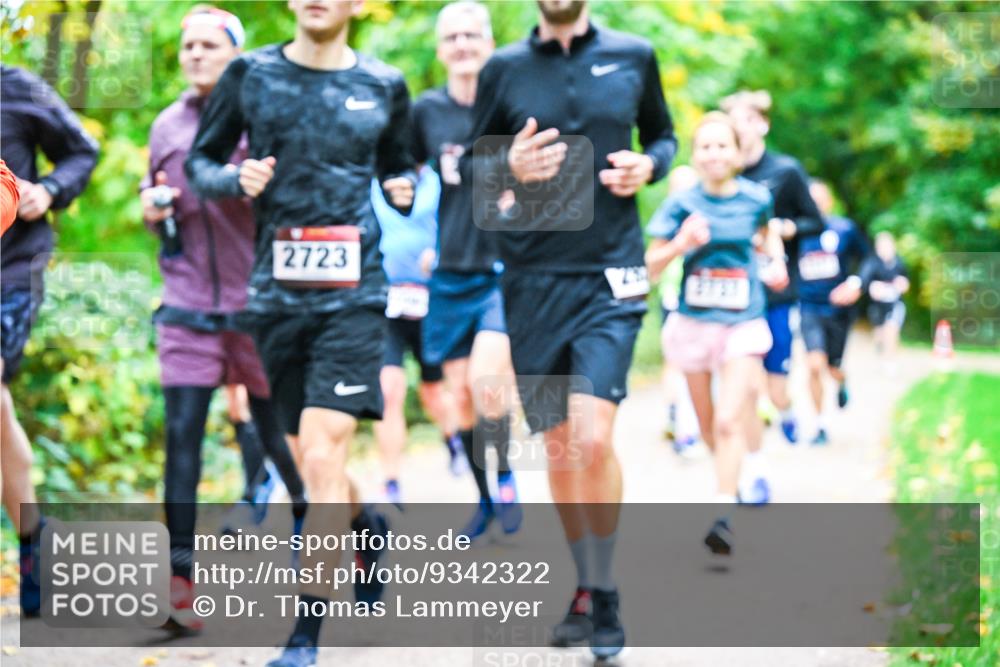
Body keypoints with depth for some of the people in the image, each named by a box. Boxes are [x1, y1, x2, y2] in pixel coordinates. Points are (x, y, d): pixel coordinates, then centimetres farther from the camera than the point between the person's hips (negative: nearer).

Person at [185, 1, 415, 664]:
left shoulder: (384, 86, 7)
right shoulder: (250, 75, 6)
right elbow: (200, 161, 12)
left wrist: (406, 187, -1)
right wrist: (236, 179, -9)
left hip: (354, 294, -2)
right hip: (277, 296, 2)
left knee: (322, 460, -14)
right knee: (312, 466, 12)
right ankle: (370, 528, 47)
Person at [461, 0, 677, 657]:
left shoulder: (634, 56, 5)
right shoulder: (504, 69, 5)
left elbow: (663, 134, 19)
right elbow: (470, 164, 11)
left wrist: (648, 166, -4)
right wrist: (510, 168, -12)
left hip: (611, 276, -2)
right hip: (534, 280, 2)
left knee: (592, 436, -18)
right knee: (558, 445, 9)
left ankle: (606, 596, -1)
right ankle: (587, 591, 26)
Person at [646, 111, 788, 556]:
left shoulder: (755, 198, -2)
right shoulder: (682, 205, -5)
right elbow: (650, 265, -5)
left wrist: (777, 260, 4)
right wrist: (680, 244, -23)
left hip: (743, 323, -2)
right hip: (694, 321, 2)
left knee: (729, 421, -17)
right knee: (706, 424, 14)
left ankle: (723, 515, -23)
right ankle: (731, 481, 40)